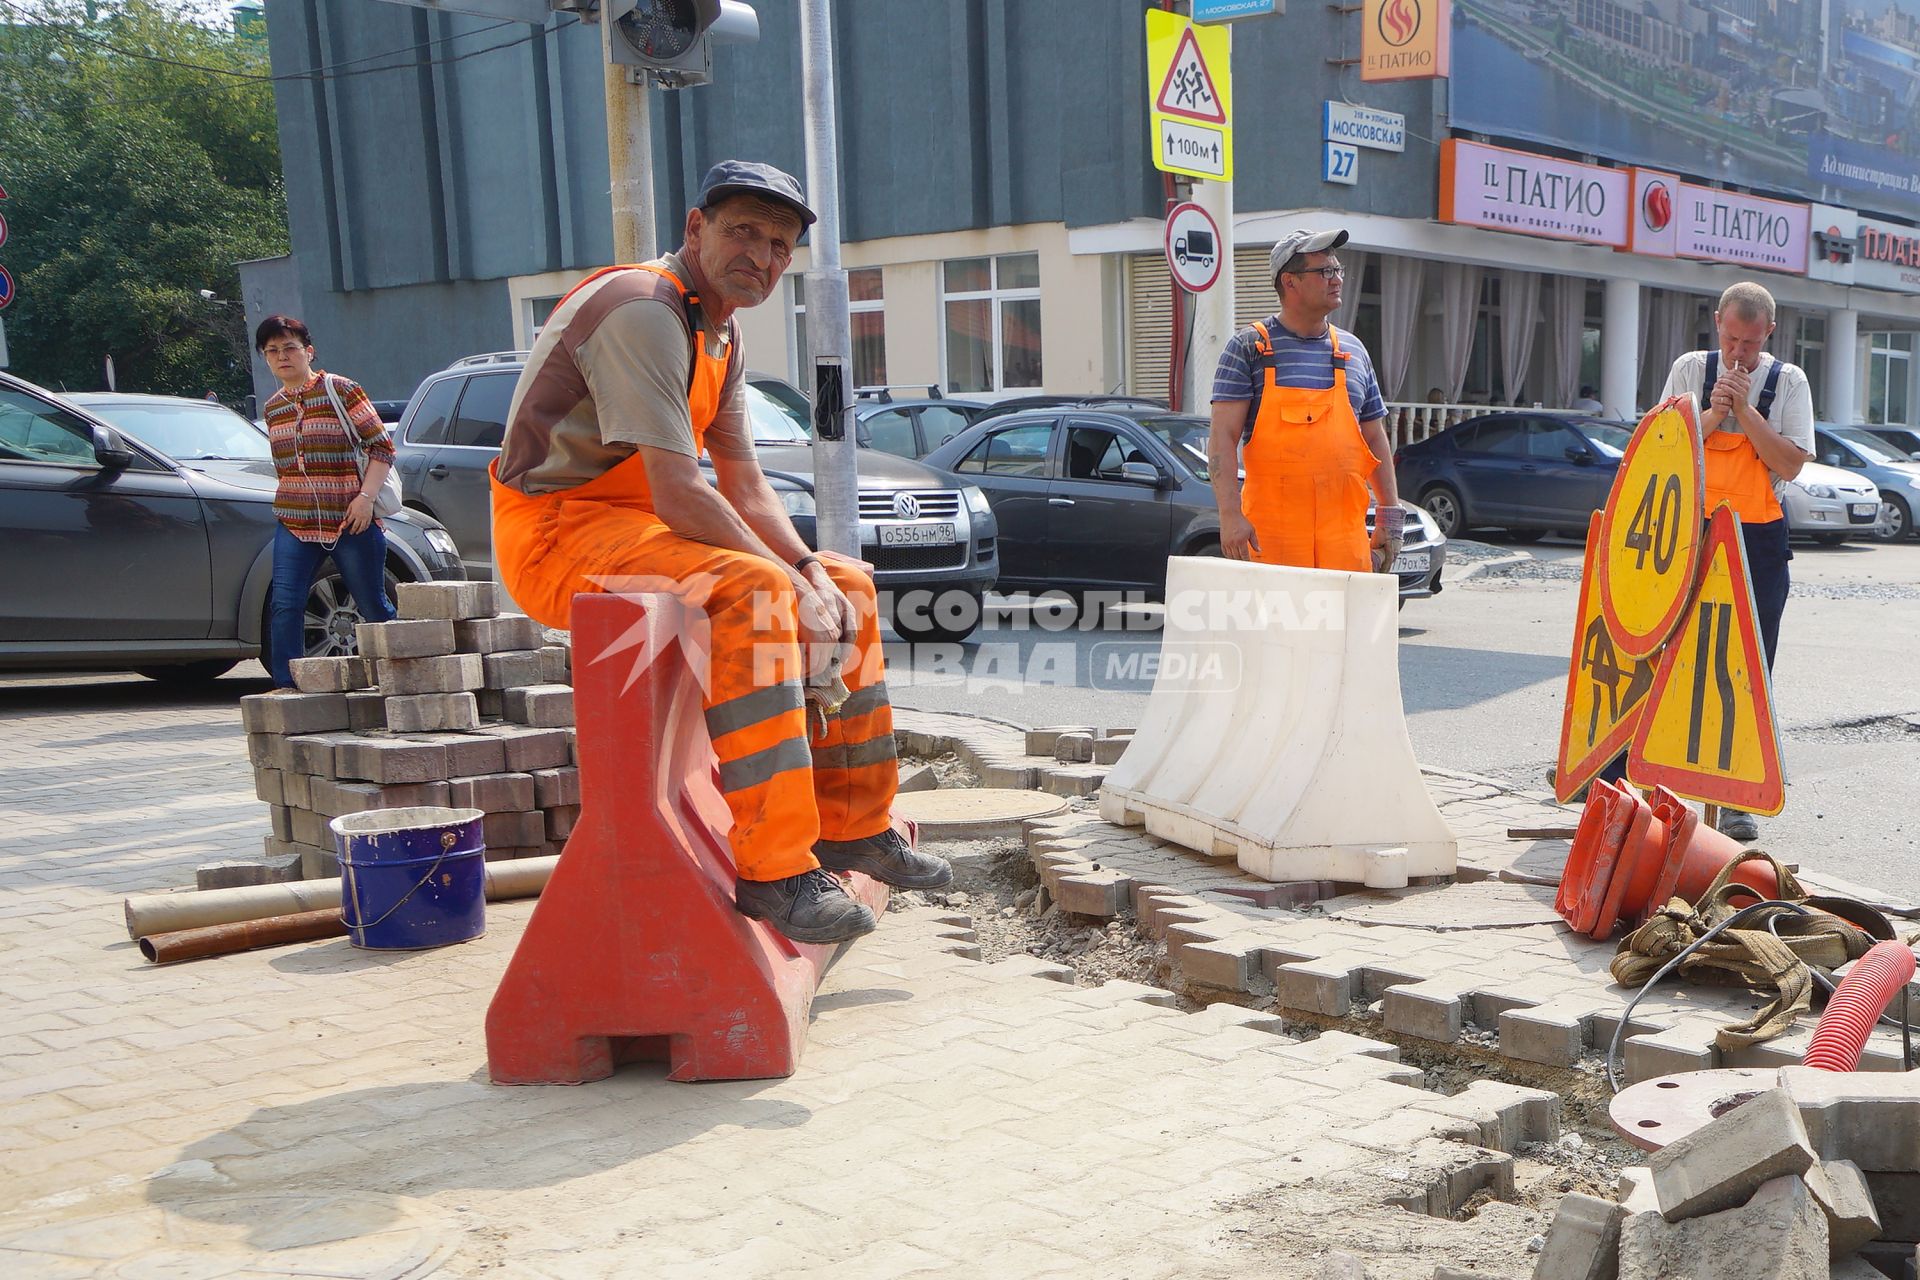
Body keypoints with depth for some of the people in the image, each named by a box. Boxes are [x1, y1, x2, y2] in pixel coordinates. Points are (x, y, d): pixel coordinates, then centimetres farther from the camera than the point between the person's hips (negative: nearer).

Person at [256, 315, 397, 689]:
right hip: (293, 523, 4)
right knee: (285, 606, -8)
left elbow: (381, 446, -6)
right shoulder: (271, 408, 13)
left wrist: (366, 496, -16)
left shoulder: (341, 390, -3)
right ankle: (286, 685, -4)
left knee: (373, 606, 3)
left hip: (349, 521, -4)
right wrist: (291, 499, 16)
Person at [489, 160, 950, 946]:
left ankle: (854, 824, 17)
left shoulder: (721, 338, 12)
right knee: (753, 595, -34)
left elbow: (746, 490, 9)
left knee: (847, 588, 10)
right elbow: (678, 494, -28)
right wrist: (791, 581, -22)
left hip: (642, 528, 10)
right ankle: (775, 871, -33)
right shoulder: (643, 311, -20)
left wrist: (812, 572, -7)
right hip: (558, 533, -10)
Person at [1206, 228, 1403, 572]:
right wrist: (1230, 514, -16)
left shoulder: (1353, 351, 17)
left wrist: (1390, 517, 15)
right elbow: (1223, 437, -6)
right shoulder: (1248, 347, 2)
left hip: (1345, 533, 4)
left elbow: (1376, 440, 21)